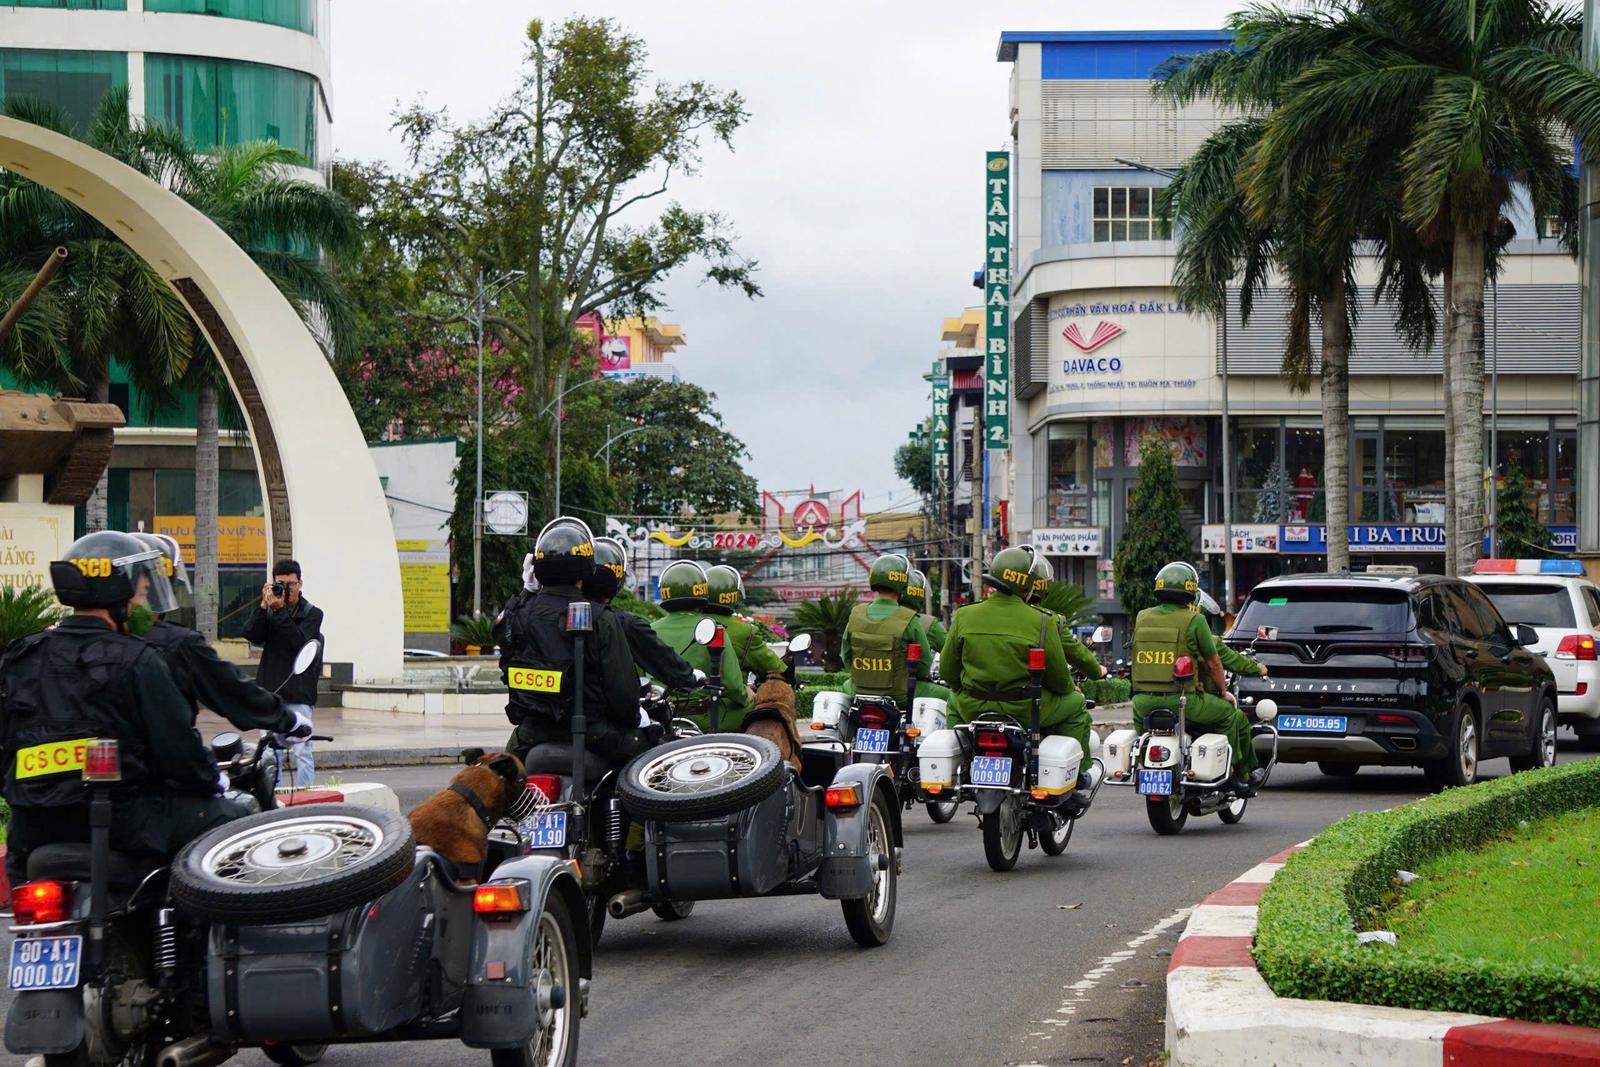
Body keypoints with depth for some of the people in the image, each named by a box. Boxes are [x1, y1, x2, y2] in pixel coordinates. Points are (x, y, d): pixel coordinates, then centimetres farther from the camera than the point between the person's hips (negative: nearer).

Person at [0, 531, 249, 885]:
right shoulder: (135, 660, -8)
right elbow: (176, 744, -8)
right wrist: (213, 781, 11)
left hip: (32, 832, 6)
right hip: (120, 821, -6)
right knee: (234, 817, 4)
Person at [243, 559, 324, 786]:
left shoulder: (312, 613, 2)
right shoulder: (269, 611, 12)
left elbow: (298, 641, -13)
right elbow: (251, 635, -3)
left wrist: (280, 610, -16)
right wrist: (264, 606, -12)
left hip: (298, 695, -4)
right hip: (269, 691, 4)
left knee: (300, 751, -8)